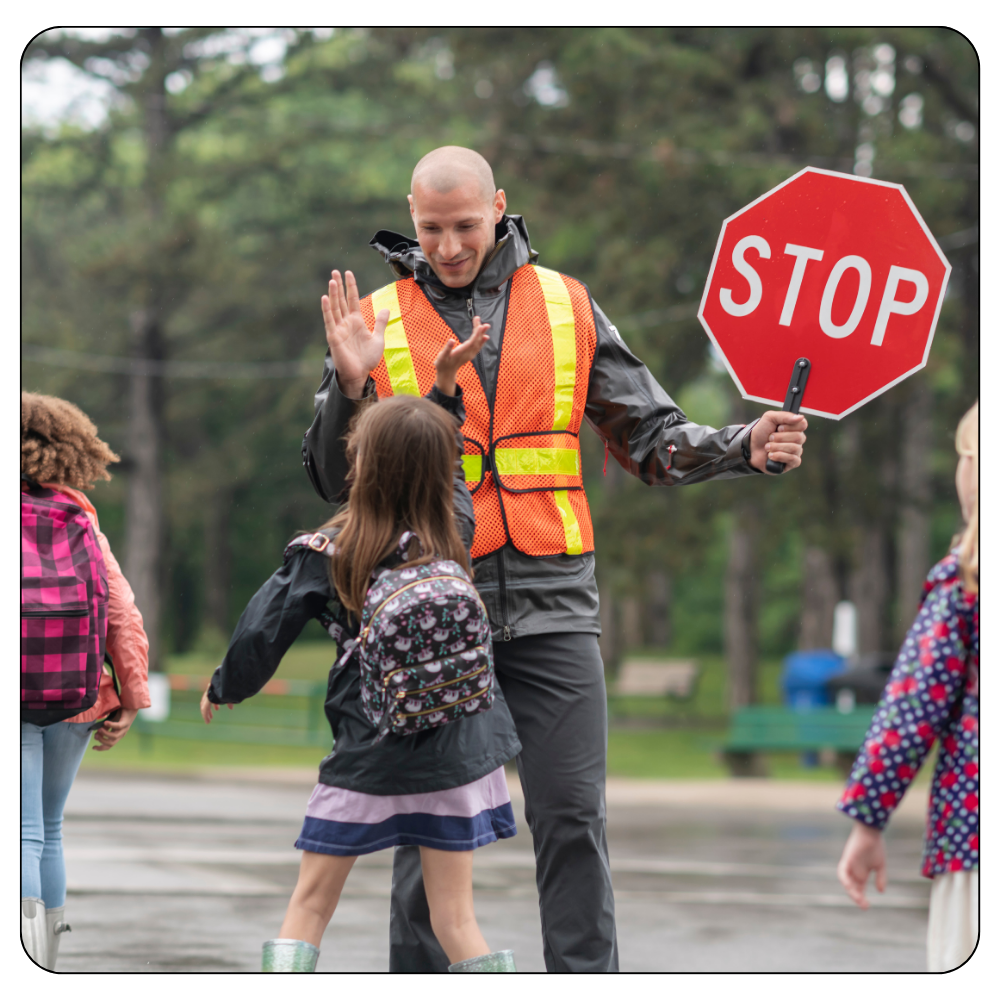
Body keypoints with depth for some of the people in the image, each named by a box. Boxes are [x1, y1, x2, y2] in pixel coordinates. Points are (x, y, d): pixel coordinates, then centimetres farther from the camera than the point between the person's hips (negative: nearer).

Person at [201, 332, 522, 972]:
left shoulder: (322, 557, -9)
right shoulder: (455, 533, -2)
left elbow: (261, 636, -3)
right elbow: (446, 473, 20)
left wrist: (225, 688, 16)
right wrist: (446, 388, 23)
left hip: (367, 754, -2)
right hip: (457, 751, 2)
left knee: (310, 904, 9)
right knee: (453, 914, 6)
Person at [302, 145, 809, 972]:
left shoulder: (566, 306, 9)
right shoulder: (377, 320, 5)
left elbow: (652, 439, 11)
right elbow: (334, 480, 5)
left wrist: (743, 448, -7)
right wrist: (349, 388, -12)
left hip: (552, 603, 1)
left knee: (573, 816, -3)